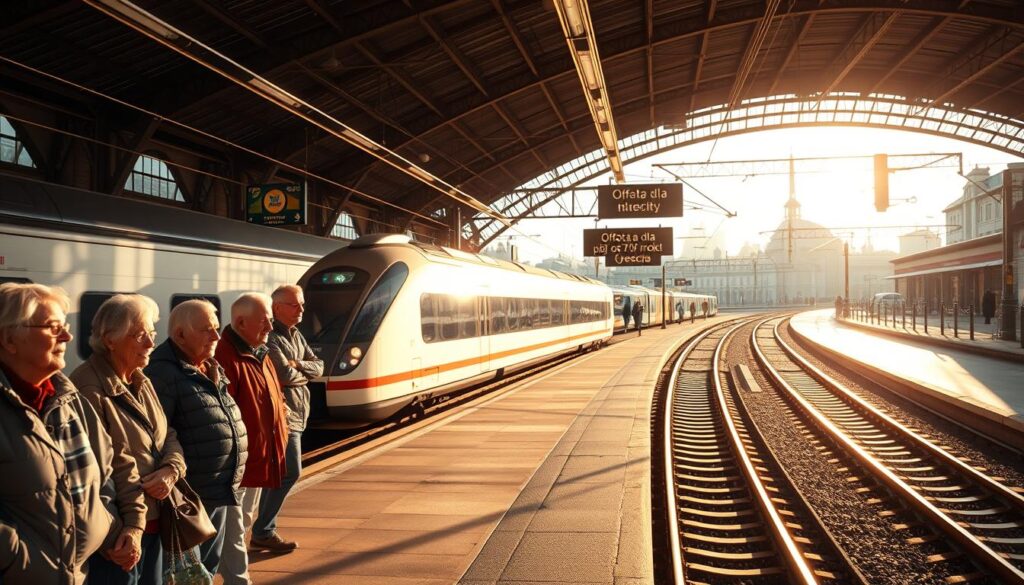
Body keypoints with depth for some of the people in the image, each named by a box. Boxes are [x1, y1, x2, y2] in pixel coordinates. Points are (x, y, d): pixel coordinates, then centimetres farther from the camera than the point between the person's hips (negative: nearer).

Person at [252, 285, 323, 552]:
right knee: (290, 472, -8)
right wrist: (305, 373, -2)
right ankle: (263, 532, 2)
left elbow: (319, 367, 10)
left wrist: (298, 366, -10)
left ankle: (263, 531, 20)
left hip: (296, 415, 9)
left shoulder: (296, 336, 16)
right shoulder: (271, 339, -15)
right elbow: (286, 376, -22)